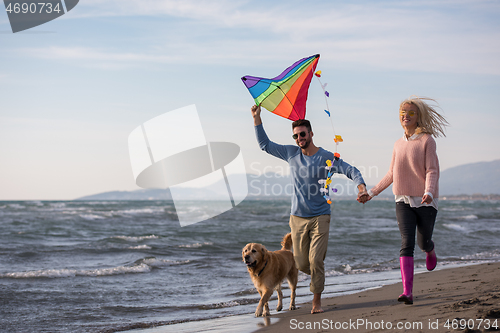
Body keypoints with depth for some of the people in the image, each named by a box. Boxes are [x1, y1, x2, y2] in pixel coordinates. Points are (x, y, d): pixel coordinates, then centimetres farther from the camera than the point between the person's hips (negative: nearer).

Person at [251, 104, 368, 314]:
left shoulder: (326, 157, -5)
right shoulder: (291, 153, 5)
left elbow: (350, 171, -8)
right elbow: (265, 144, 13)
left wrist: (361, 186, -28)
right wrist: (256, 118, 7)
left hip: (320, 217, -3)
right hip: (298, 217, 3)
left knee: (315, 260, -11)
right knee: (302, 264, 3)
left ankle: (317, 301, 3)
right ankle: (317, 277, 37)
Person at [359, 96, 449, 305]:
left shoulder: (427, 140, -4)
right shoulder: (398, 144, 11)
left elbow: (432, 171, -11)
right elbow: (391, 175, 19)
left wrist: (429, 192, -28)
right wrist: (371, 193, 19)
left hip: (425, 201, -3)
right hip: (403, 201, 3)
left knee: (423, 242, 10)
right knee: (406, 243, -11)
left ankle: (431, 252, 50)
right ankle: (407, 292, -18)